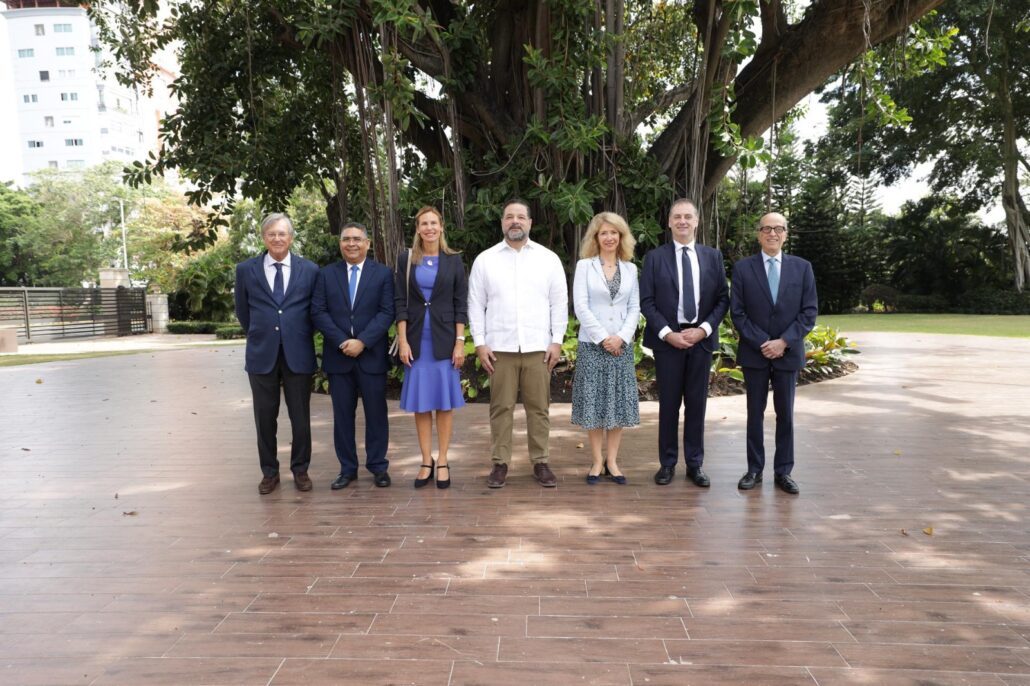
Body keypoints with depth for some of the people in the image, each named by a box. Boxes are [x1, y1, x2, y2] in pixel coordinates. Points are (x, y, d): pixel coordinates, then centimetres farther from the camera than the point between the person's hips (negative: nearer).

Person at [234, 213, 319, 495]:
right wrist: (258, 336, 13)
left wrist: (301, 336, 9)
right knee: (265, 418, 8)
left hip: (298, 353, 0)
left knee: (301, 417, 7)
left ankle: (300, 470, 21)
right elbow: (242, 311, 13)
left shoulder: (310, 270, 2)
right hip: (262, 354, 1)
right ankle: (269, 472, 21)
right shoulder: (246, 269, 3)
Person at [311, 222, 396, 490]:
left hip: (372, 355, -2)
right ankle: (347, 468, 17)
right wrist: (342, 341, -11)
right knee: (342, 414, 7)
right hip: (338, 356, 2)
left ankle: (378, 467, 16)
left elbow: (387, 312, -5)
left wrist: (362, 342, -15)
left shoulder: (383, 274, 3)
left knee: (376, 413, 4)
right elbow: (318, 312, 1)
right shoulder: (326, 274, 9)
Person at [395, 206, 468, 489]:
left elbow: (460, 304, 1)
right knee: (420, 402, 4)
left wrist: (459, 342, -7)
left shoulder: (453, 260, 3)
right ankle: (426, 461, 14)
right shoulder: (406, 259, 4)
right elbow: (400, 302, 2)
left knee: (444, 401, 4)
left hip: (444, 339, -1)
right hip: (416, 340, 1)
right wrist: (402, 341, -6)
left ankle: (442, 461, 13)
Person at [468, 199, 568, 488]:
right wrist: (480, 343, -3)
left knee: (538, 407, 5)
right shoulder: (485, 259, 5)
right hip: (500, 347, 0)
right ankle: (500, 463, 13)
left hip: (538, 346, 1)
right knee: (501, 407, 4)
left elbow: (559, 303, 5)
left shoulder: (549, 259, 6)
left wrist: (557, 341, -2)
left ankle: (540, 462, 15)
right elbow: (476, 305, 4)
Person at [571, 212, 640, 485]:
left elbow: (634, 308, 6)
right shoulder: (584, 266, 2)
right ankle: (597, 461, 11)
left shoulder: (630, 269, 10)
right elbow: (580, 305, -6)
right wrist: (603, 338, -12)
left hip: (621, 345, 2)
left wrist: (621, 337, -9)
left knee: (619, 402, 4)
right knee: (594, 402, 1)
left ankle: (612, 460, 14)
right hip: (592, 344, -2)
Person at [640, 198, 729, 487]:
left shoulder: (713, 256, 7)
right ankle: (667, 463, 15)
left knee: (697, 403, 7)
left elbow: (723, 299, 5)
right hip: (667, 339, -2)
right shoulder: (655, 257, 1)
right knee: (669, 403, 4)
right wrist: (667, 333, -13)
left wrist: (704, 329, -9)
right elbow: (646, 301, -3)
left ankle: (695, 464, 16)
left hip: (701, 338, 2)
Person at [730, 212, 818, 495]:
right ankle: (754, 469, 15)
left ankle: (783, 471, 16)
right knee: (755, 413, 7)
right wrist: (762, 343, -13)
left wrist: (784, 342, -12)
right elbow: (737, 312, -4)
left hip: (788, 352, 1)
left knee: (785, 414, 7)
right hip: (754, 353, -1)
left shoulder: (802, 267, 3)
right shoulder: (743, 268, -1)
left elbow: (809, 311, 0)